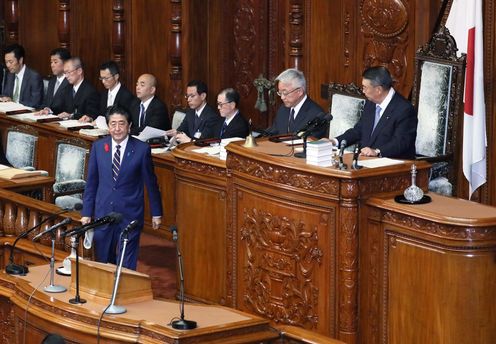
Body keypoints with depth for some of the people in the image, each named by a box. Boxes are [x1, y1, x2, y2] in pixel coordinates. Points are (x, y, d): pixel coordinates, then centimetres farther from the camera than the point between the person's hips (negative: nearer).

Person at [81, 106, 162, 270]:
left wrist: (156, 213, 7)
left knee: (126, 266, -1)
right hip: (103, 213, 3)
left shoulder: (142, 149, -6)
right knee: (103, 261, 8)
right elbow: (91, 182, 7)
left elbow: (151, 182, 2)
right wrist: (86, 213, 5)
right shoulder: (98, 147, 2)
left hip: (130, 214, -3)